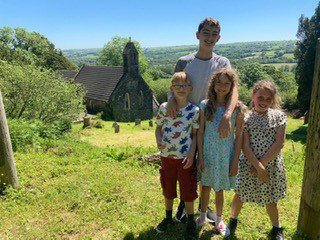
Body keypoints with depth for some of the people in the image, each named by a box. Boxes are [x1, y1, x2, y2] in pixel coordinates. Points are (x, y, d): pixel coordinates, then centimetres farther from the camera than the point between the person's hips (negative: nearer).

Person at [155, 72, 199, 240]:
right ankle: (168, 217, 41)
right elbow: (158, 128, 5)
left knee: (187, 191, 8)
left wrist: (191, 154, -13)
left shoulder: (194, 110, -6)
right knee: (168, 189, 19)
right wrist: (158, 141, -15)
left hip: (185, 157, -2)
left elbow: (195, 135, -2)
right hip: (166, 156, 2)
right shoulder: (164, 107, -3)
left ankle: (191, 222, 31)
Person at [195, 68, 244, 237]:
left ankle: (219, 220, 39)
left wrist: (235, 161, -5)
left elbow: (239, 136, -5)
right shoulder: (205, 105, -6)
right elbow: (200, 133, -2)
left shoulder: (238, 108, -8)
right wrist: (200, 157, -4)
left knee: (219, 189, 15)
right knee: (205, 187, 17)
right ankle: (203, 217, 41)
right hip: (208, 154, 1)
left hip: (226, 155, -1)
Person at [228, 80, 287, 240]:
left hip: (271, 165, 1)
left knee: (270, 199, 15)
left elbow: (279, 143, -10)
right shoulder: (246, 118, -7)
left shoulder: (279, 116, -4)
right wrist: (258, 167, -18)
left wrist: (262, 164, -14)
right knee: (240, 194, 12)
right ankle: (233, 219, 38)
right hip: (248, 165, 0)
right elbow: (245, 146, -11)